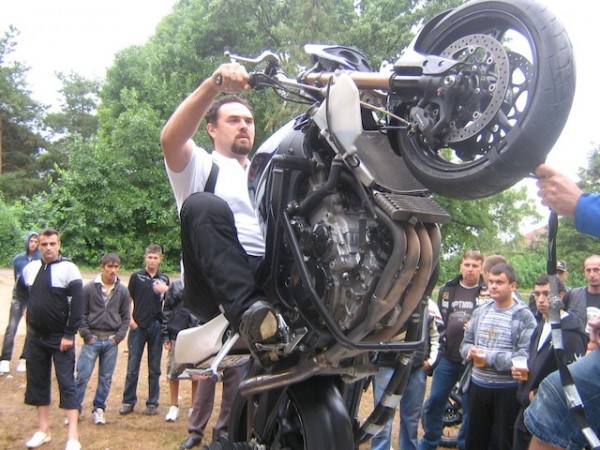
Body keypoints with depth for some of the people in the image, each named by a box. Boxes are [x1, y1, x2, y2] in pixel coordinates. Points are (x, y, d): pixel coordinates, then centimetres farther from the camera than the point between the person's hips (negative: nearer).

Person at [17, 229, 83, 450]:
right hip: (35, 337, 6)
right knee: (37, 382, 11)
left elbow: (77, 304, -16)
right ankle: (44, 429, 24)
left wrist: (69, 335, -18)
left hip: (60, 338, -6)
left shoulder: (68, 268, -12)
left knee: (66, 383, -4)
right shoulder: (30, 268, 5)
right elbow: (21, 288, 28)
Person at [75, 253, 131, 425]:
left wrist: (118, 337, -2)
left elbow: (126, 317, 6)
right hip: (92, 340, -2)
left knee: (106, 378, 9)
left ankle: (99, 409, 22)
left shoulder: (123, 291, 1)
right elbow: (81, 314, -2)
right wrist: (86, 335, -6)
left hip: (111, 341, 2)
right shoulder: (89, 288, -5)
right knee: (82, 376, -1)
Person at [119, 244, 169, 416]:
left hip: (157, 326, 1)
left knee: (154, 368, 7)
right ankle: (128, 401, 13)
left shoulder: (164, 279, 8)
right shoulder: (136, 277, 3)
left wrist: (166, 291, -11)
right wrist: (130, 320, -5)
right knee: (132, 366, 2)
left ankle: (152, 403, 16)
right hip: (138, 326, -1)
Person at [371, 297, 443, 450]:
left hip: (418, 368, 5)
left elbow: (435, 334, 17)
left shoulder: (429, 304, 10)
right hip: (388, 366, -4)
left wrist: (431, 359, 9)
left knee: (412, 420, 15)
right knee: (383, 420, -1)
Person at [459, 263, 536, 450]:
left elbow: (526, 356, -20)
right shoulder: (480, 311, 8)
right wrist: (470, 351, -11)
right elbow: (466, 342, 13)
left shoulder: (524, 316, -11)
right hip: (478, 386, 6)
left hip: (508, 390, -5)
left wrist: (490, 357, -22)